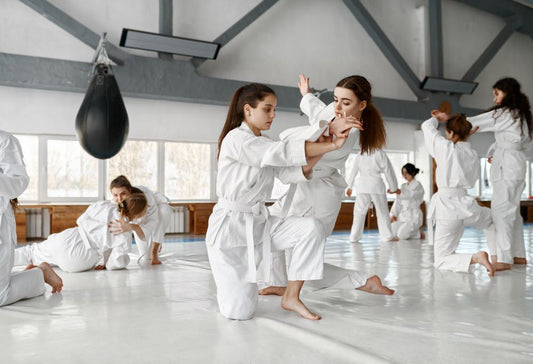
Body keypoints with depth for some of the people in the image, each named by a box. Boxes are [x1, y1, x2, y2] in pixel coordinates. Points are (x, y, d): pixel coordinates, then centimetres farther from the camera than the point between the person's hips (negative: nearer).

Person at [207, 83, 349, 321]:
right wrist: (331, 146, -26)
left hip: (260, 222, 8)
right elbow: (283, 153, -27)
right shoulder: (236, 139, -16)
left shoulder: (264, 146, 12)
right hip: (230, 225, -7)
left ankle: (291, 297, -3)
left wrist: (319, 151, -15)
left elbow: (292, 173, 0)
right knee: (240, 312, -10)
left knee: (311, 228, -18)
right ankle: (225, 279, 26)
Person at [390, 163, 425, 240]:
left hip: (414, 216, -6)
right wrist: (393, 215, -3)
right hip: (402, 215, 6)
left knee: (401, 235, -26)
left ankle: (418, 232, 5)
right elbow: (398, 201, 10)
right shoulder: (403, 186, 18)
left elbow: (410, 195, -24)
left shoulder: (418, 185, -4)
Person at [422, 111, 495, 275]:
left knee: (440, 262, 4)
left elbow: (427, 126, 7)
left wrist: (437, 118, 32)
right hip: (466, 205, 5)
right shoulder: (473, 154, 6)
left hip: (447, 209, -5)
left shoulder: (446, 148, -7)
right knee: (490, 218, 42)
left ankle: (475, 258, -21)